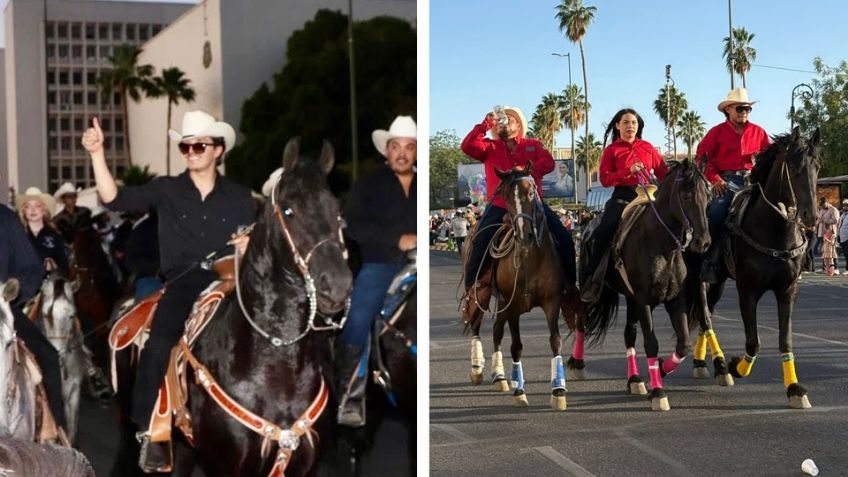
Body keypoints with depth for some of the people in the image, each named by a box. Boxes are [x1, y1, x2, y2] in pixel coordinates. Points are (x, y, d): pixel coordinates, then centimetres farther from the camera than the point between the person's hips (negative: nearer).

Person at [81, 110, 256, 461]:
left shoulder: (239, 196, 13)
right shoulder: (165, 190, 10)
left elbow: (249, 247, 14)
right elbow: (115, 199, -2)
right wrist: (97, 154, -12)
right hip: (183, 284, -1)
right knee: (159, 344, -26)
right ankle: (147, 428, -18)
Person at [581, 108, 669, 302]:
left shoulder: (647, 147, 15)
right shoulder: (611, 150, 6)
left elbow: (663, 171, 11)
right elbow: (604, 179, -5)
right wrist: (628, 171, -17)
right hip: (622, 196, -3)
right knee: (604, 231, -22)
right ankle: (592, 278, -13)